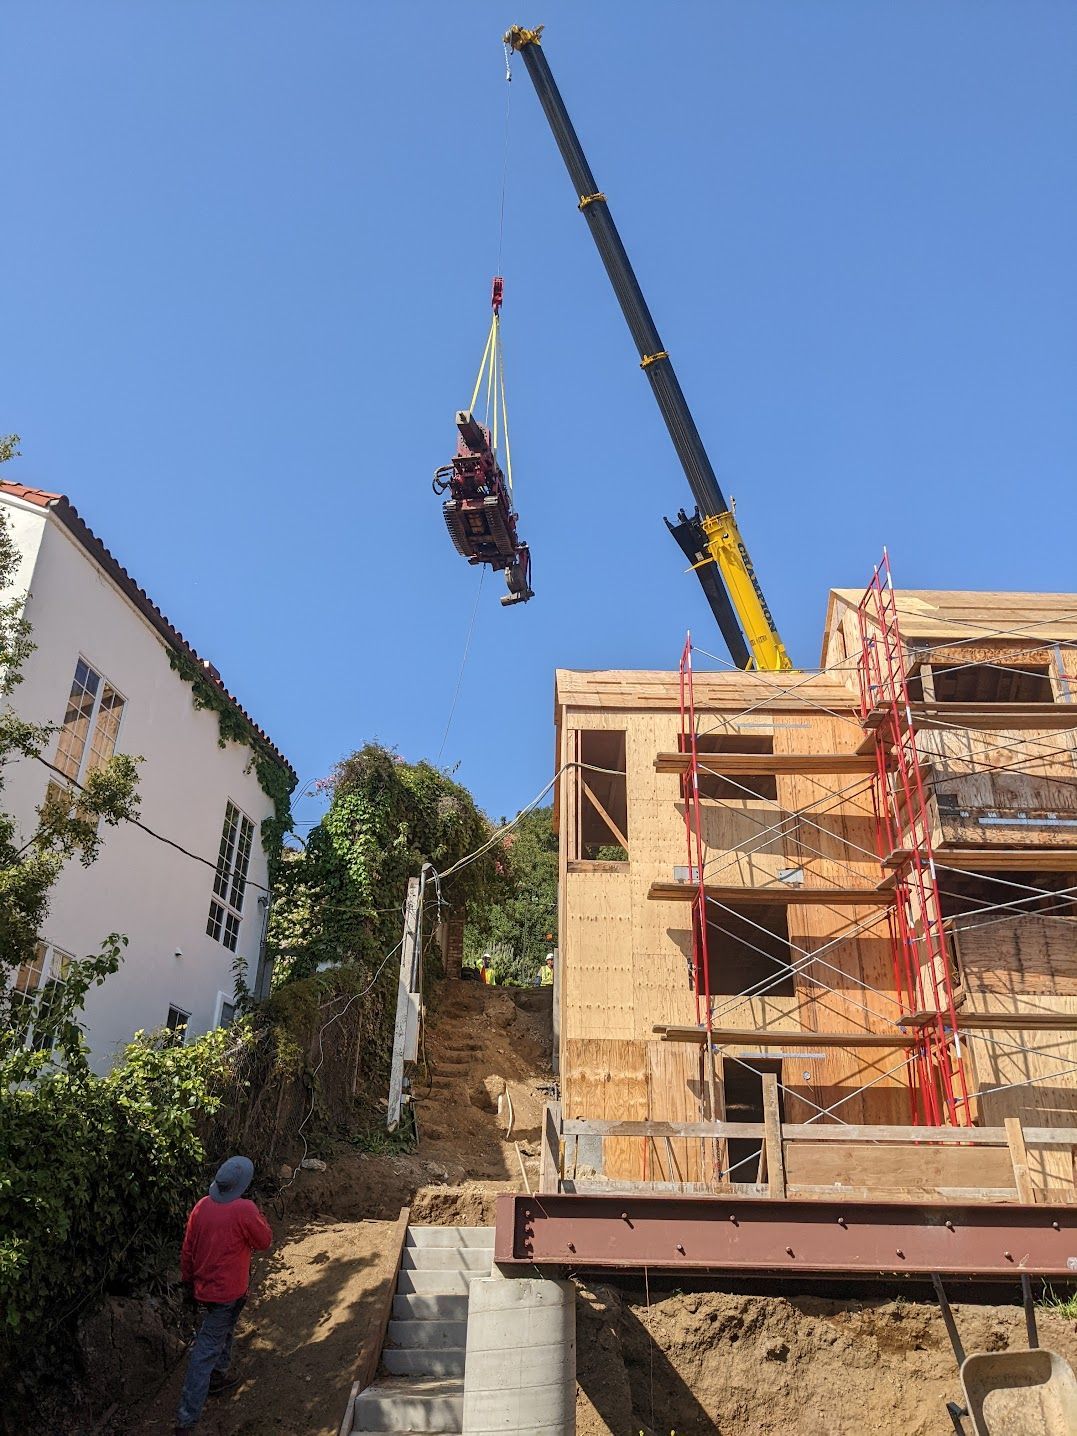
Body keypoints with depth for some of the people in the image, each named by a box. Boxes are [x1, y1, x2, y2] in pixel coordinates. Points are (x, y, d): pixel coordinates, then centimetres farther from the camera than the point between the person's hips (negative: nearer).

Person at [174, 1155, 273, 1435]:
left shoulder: (202, 1206, -6)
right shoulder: (244, 1210, -24)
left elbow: (187, 1248, 5)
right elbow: (264, 1242, -10)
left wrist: (187, 1279, 19)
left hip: (204, 1284, 7)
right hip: (227, 1291, -7)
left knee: (224, 1328, 30)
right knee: (205, 1352, -1)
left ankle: (218, 1376, 49)